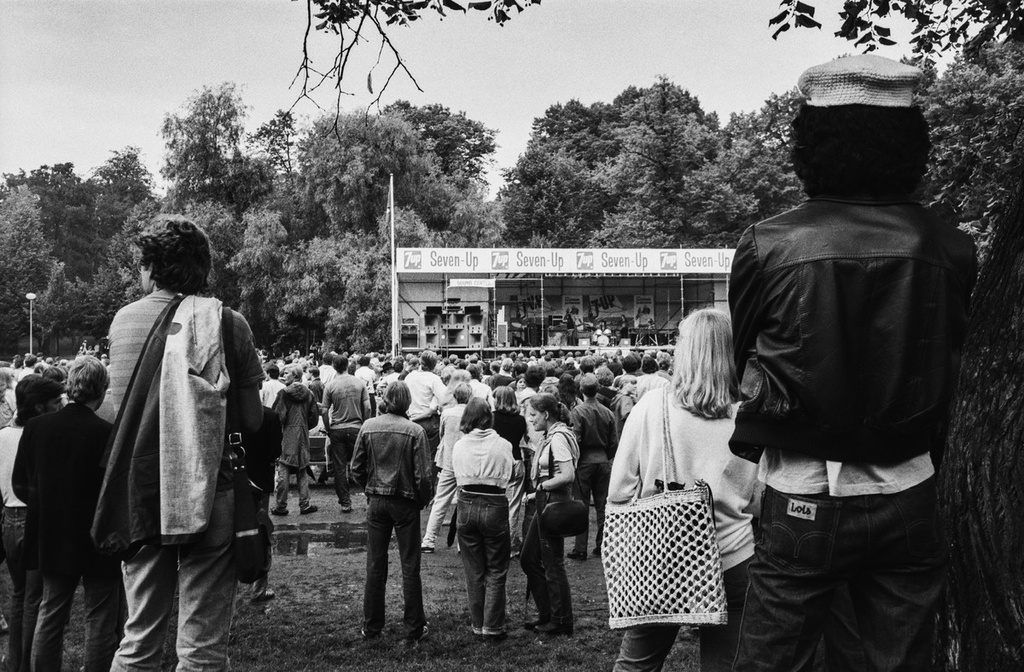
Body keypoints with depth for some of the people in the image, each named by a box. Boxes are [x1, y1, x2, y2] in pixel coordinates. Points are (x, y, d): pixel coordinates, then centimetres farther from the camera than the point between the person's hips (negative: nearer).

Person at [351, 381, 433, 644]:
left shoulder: (368, 427, -4)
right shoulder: (415, 431, -13)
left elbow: (356, 469, 1)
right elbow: (423, 475, -14)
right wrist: (423, 501, 2)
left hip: (376, 501, 3)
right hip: (405, 503, -3)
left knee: (375, 565, 13)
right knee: (410, 566, 7)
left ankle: (371, 626, 21)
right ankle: (414, 629, 13)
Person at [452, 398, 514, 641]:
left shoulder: (459, 446, -1)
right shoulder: (503, 445, -7)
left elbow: (458, 478, 5)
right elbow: (507, 476, 1)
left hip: (466, 505, 2)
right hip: (494, 506, -2)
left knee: (474, 571, 14)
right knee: (496, 571, 9)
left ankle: (478, 625, 21)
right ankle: (493, 627, 9)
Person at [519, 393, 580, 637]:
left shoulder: (558, 437, -17)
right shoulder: (551, 436, 12)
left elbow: (568, 475, -24)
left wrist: (540, 486, -15)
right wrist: (538, 491, 5)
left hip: (554, 503, -10)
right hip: (545, 503, 10)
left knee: (553, 564, 0)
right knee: (529, 559, 15)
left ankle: (561, 621, 11)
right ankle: (546, 614, 25)